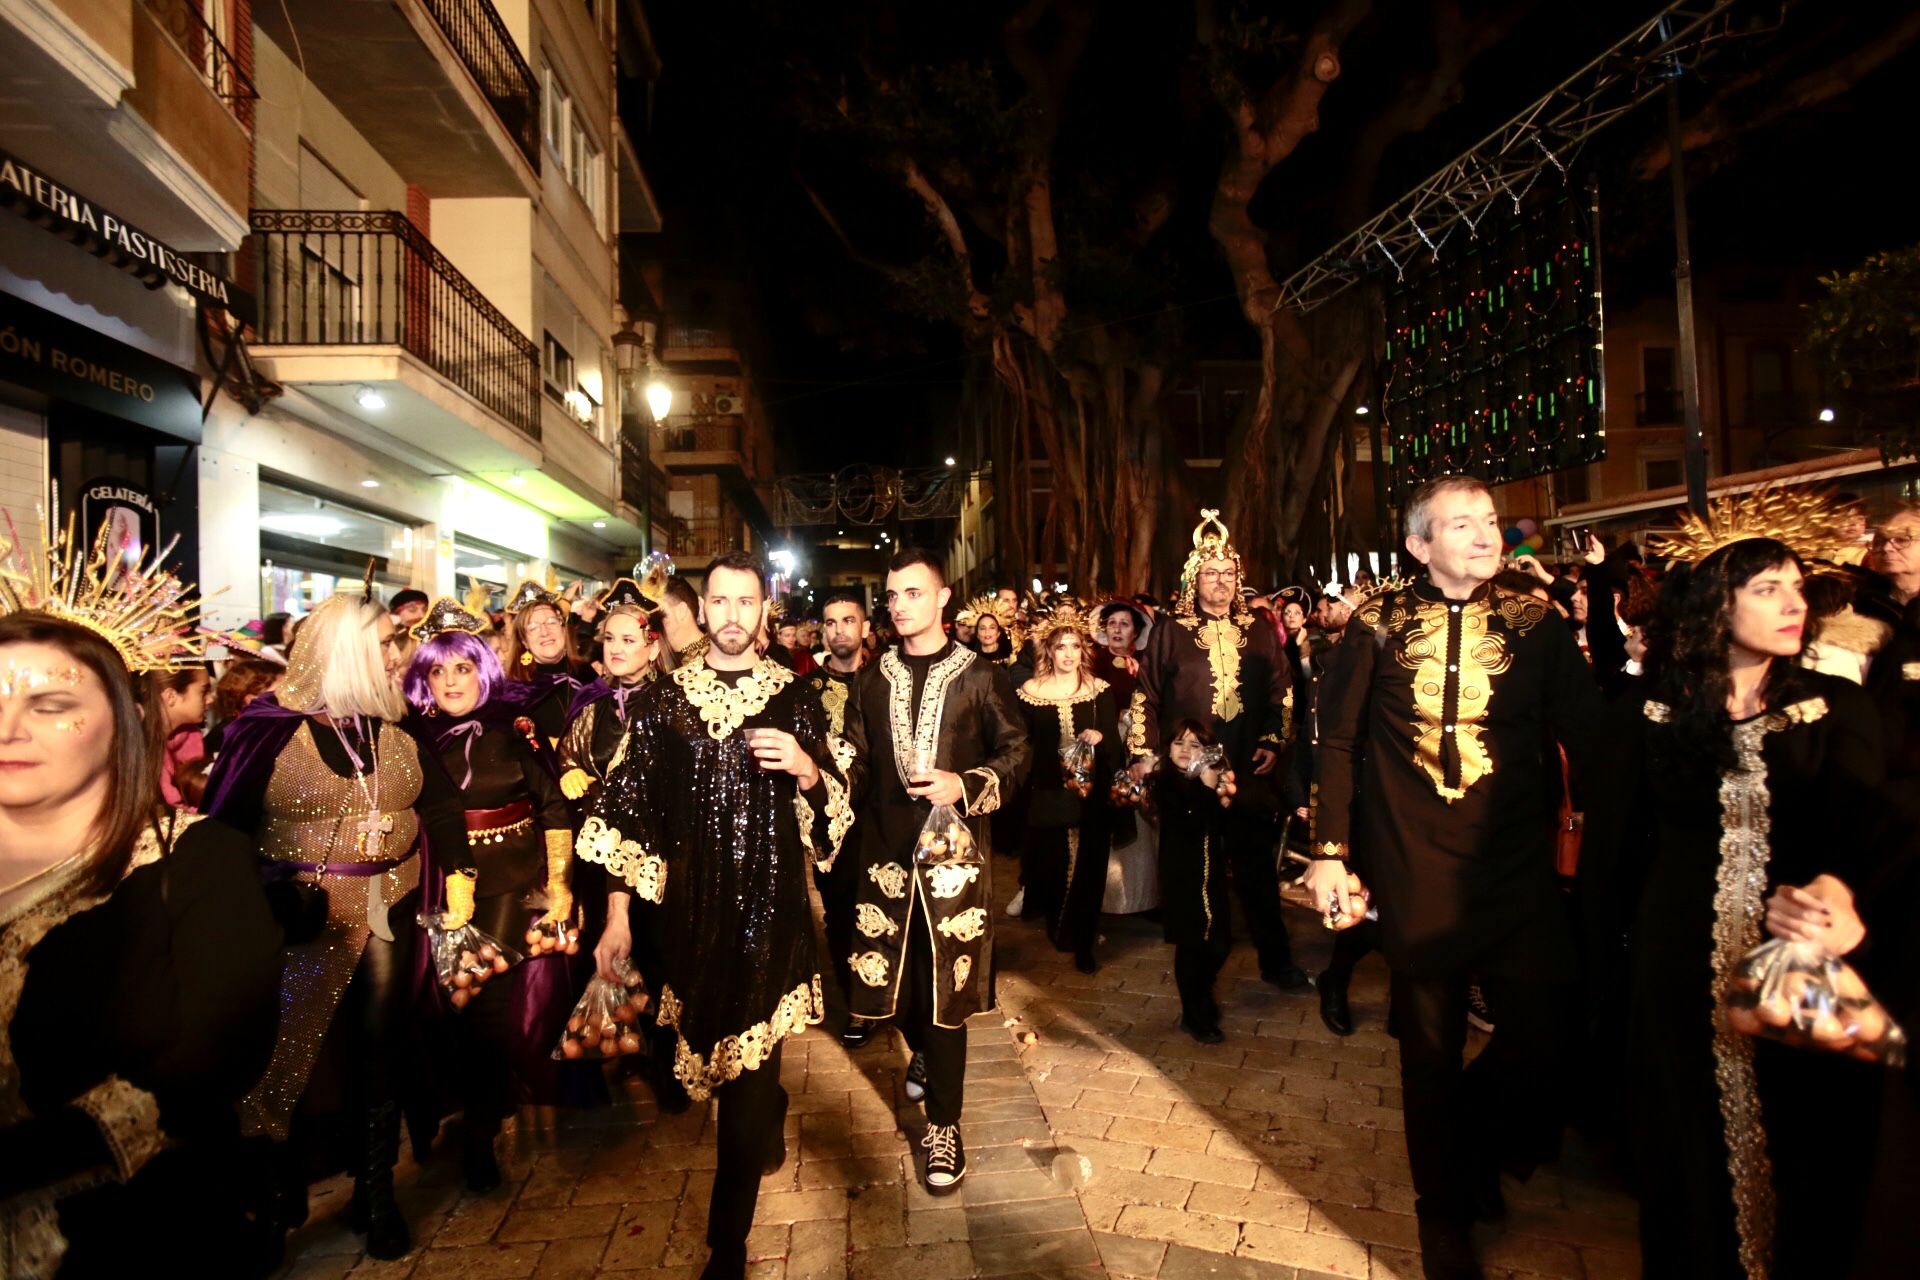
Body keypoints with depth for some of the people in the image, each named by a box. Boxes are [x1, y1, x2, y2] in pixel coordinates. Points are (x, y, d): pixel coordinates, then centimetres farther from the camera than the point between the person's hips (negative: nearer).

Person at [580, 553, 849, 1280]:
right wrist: (617, 913, -2)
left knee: (746, 1063, -1)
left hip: (770, 900, -2)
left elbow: (833, 804, 4)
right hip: (690, 901, 2)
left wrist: (806, 769, -18)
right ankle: (769, 1123, 50)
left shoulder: (793, 696, 2)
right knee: (711, 1048, 17)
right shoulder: (663, 698, 3)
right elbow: (631, 804, 2)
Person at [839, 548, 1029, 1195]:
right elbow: (857, 766, 12)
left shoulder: (981, 676, -1)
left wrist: (965, 786, -14)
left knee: (948, 986, -1)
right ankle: (924, 1054, 46)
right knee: (893, 977, 12)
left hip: (955, 849, -3)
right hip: (886, 848, 3)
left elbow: (1016, 751, 0)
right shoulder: (871, 681, 8)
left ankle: (942, 1124, 17)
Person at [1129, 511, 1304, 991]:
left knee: (1256, 868, 7)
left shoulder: (1259, 632, 8)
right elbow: (1147, 696, 0)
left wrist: (1273, 743, 1)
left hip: (1247, 772, 2)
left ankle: (1276, 959, 17)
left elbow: (1281, 692, 12)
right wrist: (1145, 752, -4)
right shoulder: (1170, 631, -1)